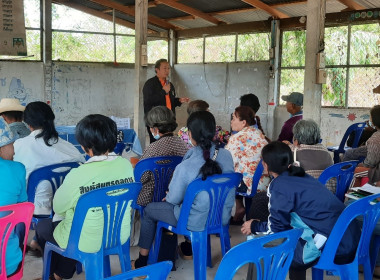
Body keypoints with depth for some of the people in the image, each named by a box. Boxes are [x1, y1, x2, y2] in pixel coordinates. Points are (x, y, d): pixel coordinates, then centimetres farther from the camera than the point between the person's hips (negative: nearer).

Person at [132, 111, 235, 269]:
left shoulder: (185, 167, -30)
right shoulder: (226, 155, -14)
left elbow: (173, 199, -15)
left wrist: (167, 197, 11)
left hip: (197, 221, -6)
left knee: (149, 210, 18)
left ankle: (142, 261, 31)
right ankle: (189, 248, 50)